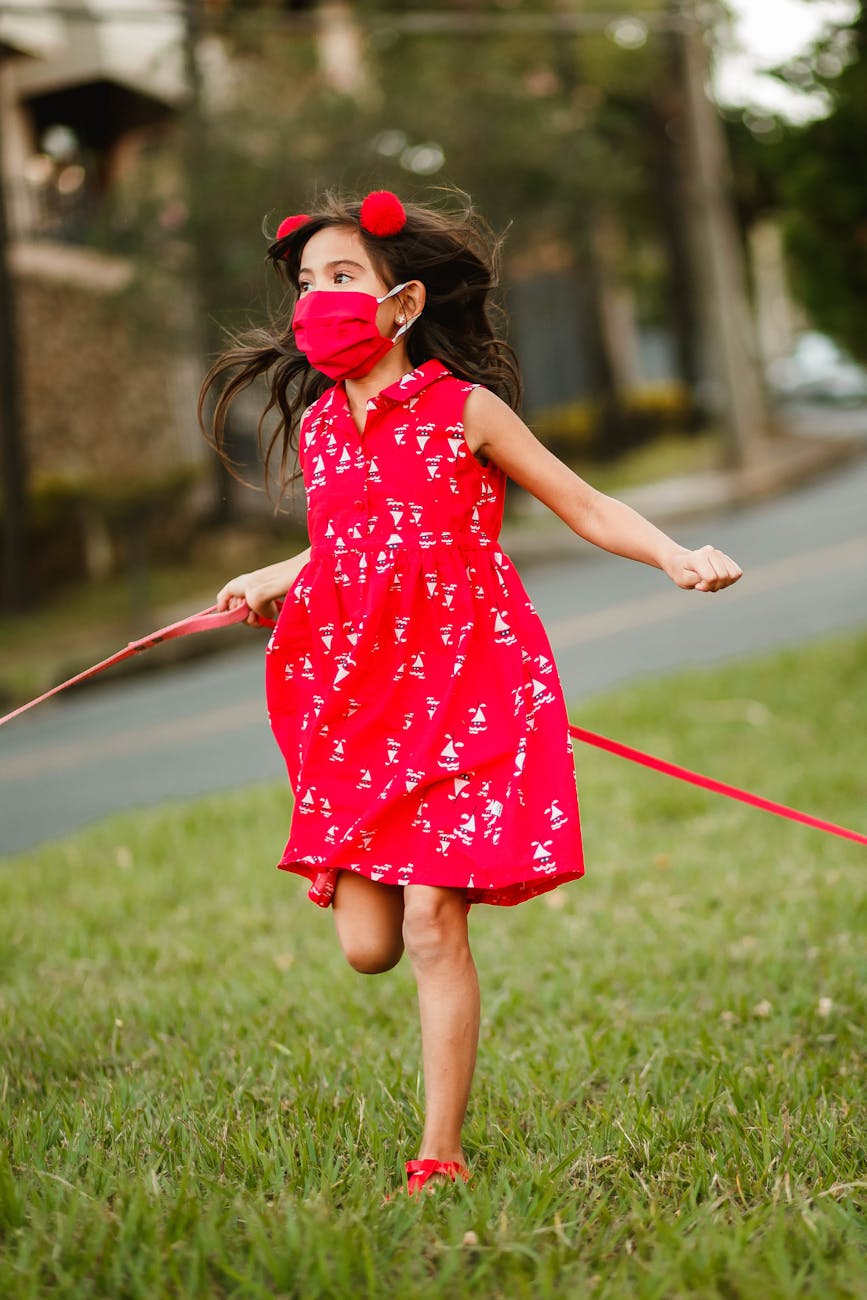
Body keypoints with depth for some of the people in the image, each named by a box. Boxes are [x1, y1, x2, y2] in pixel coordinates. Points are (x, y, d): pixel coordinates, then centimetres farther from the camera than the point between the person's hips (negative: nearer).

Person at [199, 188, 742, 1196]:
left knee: (433, 930, -8)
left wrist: (677, 557, -13)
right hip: (355, 696, 4)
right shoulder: (315, 426, 10)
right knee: (366, 945, -1)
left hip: (460, 684, -4)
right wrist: (268, 582, 21)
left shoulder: (464, 408, -3)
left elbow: (586, 508, 2)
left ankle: (442, 1156, 4)